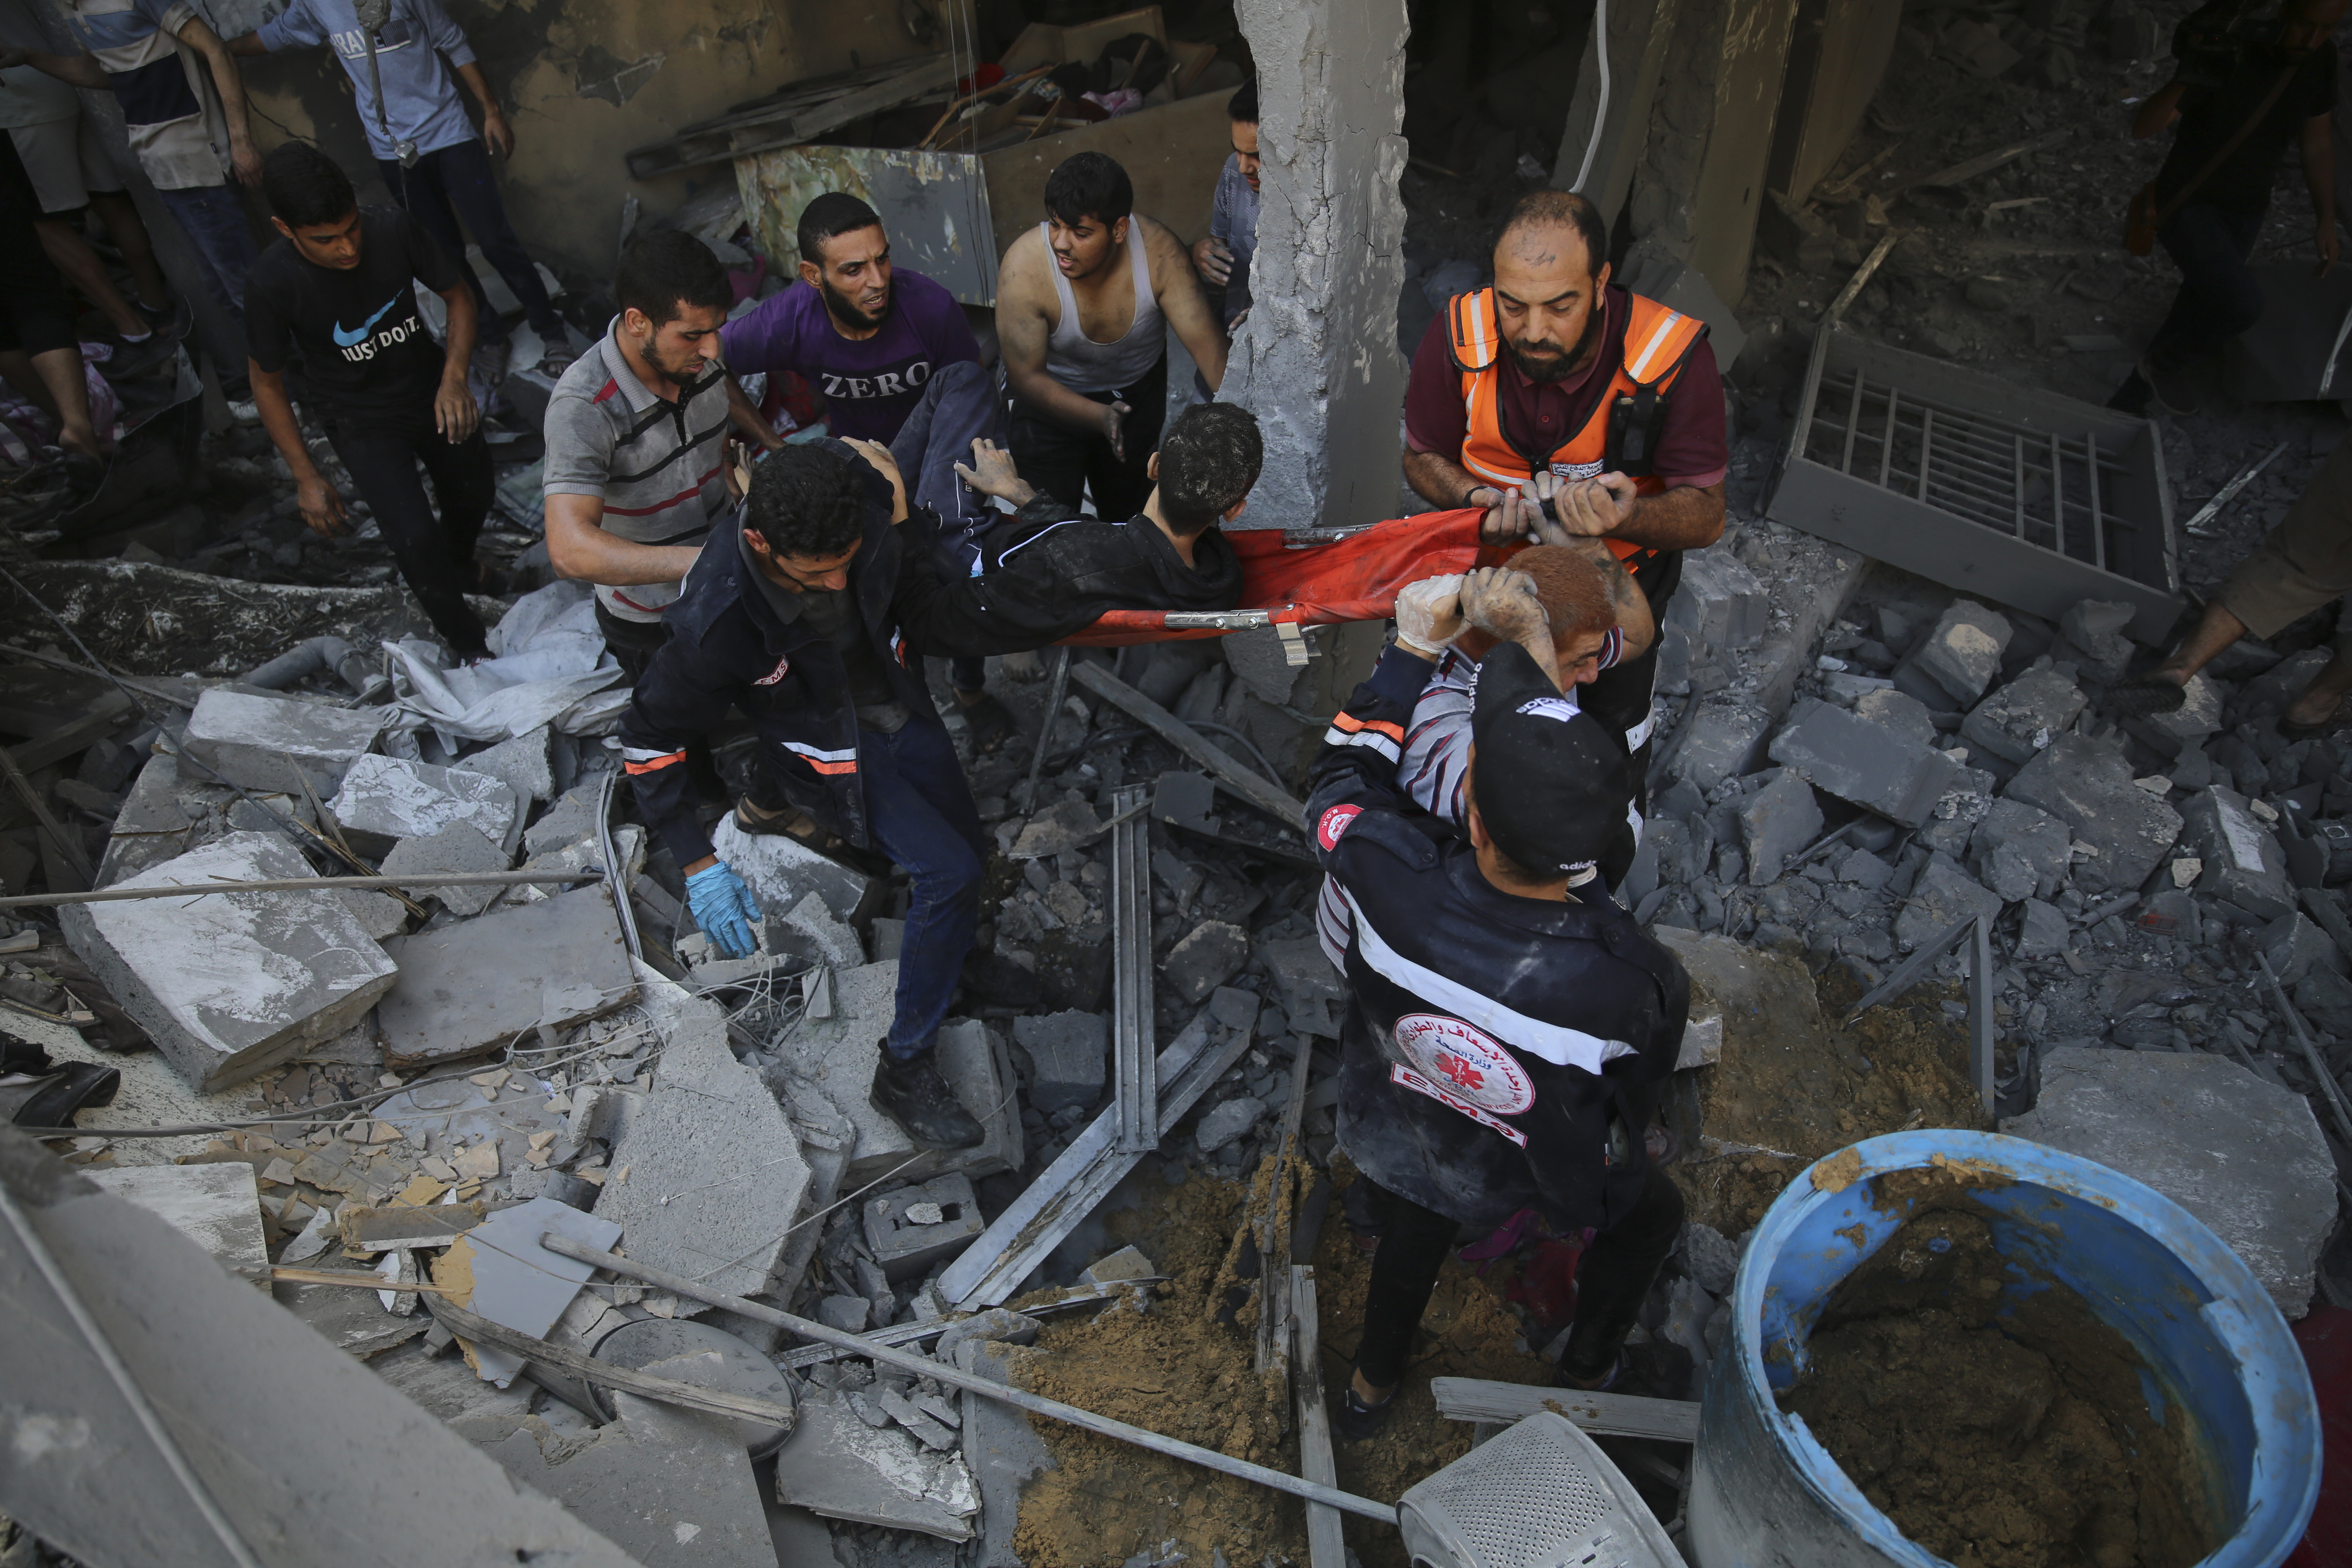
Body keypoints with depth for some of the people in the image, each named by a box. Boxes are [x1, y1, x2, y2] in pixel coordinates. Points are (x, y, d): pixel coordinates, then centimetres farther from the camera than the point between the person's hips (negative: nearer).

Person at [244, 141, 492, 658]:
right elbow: (267, 381, -12)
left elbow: (458, 297, -7)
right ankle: (473, 654, 7)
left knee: (474, 495, 21)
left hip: (429, 386, 4)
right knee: (417, 541, -15)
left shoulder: (395, 231, -24)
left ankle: (458, 569, 57)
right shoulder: (274, 283, -27)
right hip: (361, 417, -3)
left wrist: (454, 379, -23)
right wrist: (307, 477, -12)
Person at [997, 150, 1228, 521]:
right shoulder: (1024, 268, -32)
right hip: (1053, 394, -2)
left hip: (1139, 387, 2)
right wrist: (1099, 417, -43)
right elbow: (1027, 378, -28)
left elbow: (1204, 340, -31)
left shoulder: (1159, 250, -28)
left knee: (1127, 509, 19)